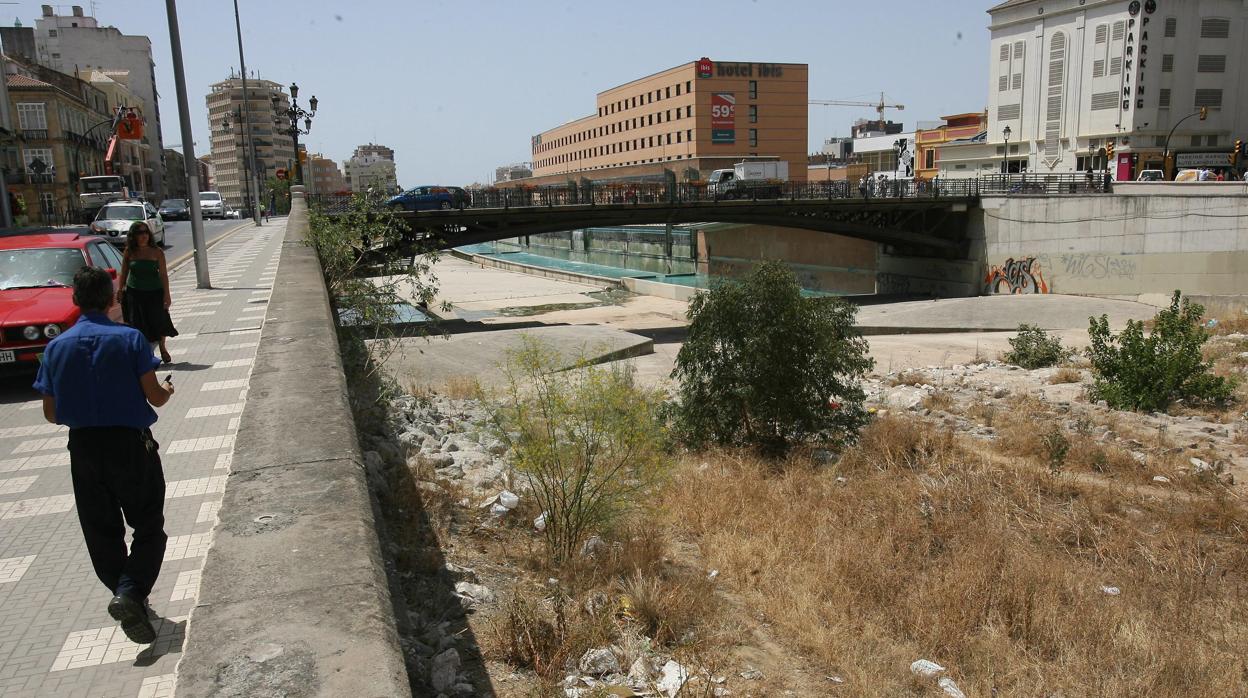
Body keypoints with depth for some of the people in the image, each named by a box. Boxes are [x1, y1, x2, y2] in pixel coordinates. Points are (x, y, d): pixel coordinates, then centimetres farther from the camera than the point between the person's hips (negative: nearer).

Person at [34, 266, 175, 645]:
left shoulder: (56, 347, 1)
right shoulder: (130, 338, -10)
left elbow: (51, 413, 5)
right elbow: (154, 397, -11)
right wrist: (167, 389, 12)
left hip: (83, 448, 3)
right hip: (130, 443, -3)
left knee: (102, 532, 17)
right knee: (149, 527, 7)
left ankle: (126, 596, 25)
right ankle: (131, 592, -13)